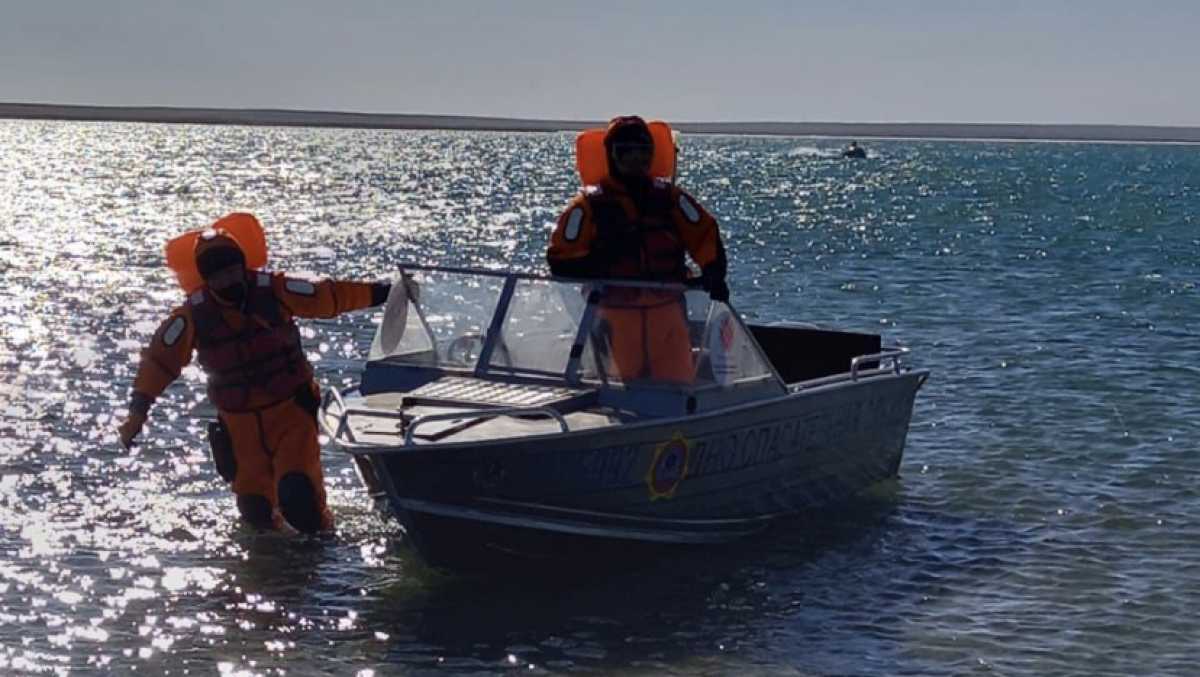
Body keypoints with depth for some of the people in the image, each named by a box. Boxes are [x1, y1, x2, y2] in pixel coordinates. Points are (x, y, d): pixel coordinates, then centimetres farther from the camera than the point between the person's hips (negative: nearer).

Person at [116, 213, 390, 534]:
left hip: (291, 408, -2)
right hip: (240, 421, 2)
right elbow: (159, 359, -3)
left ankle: (320, 532, 9)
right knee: (256, 511, 4)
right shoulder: (194, 316, -8)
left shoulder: (274, 291, -10)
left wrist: (379, 292, -1)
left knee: (299, 495, -19)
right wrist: (138, 411, -9)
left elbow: (329, 296, -3)